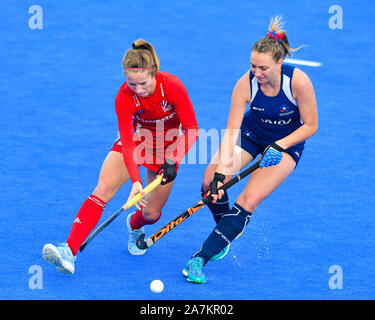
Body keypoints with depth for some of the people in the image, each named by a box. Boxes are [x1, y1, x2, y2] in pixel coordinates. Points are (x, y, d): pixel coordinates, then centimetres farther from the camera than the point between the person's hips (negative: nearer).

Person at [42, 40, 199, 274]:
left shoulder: (172, 86, -30)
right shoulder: (124, 97, -26)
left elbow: (191, 130, -22)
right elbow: (128, 144, -30)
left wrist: (172, 162, -34)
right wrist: (135, 181, -43)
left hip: (168, 145, 0)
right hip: (137, 138, 0)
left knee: (151, 213, -1)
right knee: (103, 188, -22)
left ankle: (134, 225, 40)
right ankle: (70, 251, -29)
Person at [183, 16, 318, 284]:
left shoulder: (299, 82, -29)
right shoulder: (245, 84, -24)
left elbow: (311, 125, -16)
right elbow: (231, 131, -25)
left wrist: (279, 146, -26)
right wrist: (220, 173, -35)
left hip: (287, 144, -2)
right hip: (250, 134, 2)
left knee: (250, 199, -19)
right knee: (211, 179, -19)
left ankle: (202, 257, -17)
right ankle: (225, 233, 9)